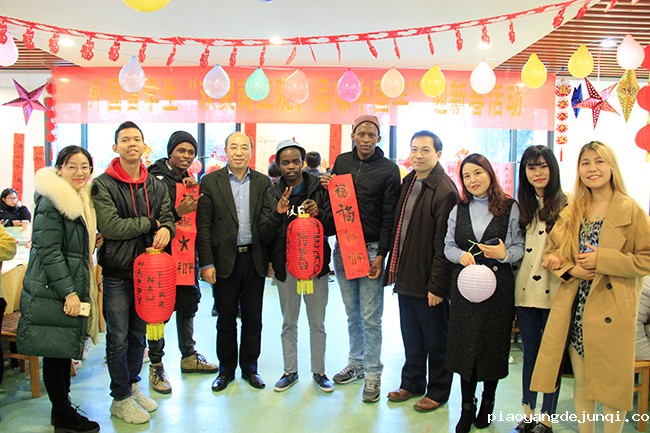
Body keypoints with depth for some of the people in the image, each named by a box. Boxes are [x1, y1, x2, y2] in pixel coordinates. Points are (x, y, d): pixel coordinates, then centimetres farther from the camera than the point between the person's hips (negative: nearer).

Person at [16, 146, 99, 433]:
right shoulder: (51, 202, -15)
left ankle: (63, 407, 28)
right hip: (51, 290, -9)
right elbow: (48, 251, -19)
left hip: (71, 287, 9)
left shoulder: (81, 200, 13)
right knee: (54, 352, 2)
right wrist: (69, 293, -20)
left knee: (65, 350, 16)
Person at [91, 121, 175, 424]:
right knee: (118, 339, 5)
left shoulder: (156, 186, 8)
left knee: (138, 335, 17)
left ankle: (132, 385, 35)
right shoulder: (103, 185, -9)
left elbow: (167, 216, 6)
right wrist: (149, 223, -12)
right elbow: (110, 226, -20)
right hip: (117, 274, -5)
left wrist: (166, 229, -18)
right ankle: (120, 399, 21)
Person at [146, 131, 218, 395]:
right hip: (163, 254, -7)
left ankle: (189, 357, 32)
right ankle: (156, 365, 17)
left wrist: (196, 191, -6)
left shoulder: (191, 180, 12)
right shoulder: (157, 179, -10)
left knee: (188, 305, 16)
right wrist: (177, 213, -27)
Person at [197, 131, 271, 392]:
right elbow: (203, 226, -4)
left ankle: (249, 367, 27)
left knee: (253, 318, 11)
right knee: (225, 319, 10)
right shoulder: (211, 182, -1)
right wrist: (206, 263, -9)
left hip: (255, 259, 2)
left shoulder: (263, 182, 4)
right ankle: (226, 369, 27)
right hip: (225, 260, -1)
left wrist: (272, 258, 1)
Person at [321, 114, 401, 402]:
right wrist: (327, 188, -4)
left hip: (371, 249, -4)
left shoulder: (388, 169, -4)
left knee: (370, 317, -1)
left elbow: (389, 216, -6)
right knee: (352, 313, 15)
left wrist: (381, 254, -12)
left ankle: (372, 374, 12)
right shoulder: (341, 162, 9)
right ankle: (356, 363, 30)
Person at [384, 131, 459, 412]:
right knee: (411, 337, 20)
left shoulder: (445, 191, -16)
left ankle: (438, 391, 28)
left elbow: (443, 244, -19)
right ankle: (412, 383, 36)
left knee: (435, 340, 11)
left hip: (428, 282, -7)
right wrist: (396, 269, 13)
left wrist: (436, 285, -18)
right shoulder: (407, 183, 9)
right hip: (405, 277, 7)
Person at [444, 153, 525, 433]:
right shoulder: (458, 210, 9)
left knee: (494, 344, 7)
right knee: (465, 344, 5)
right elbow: (448, 246, 9)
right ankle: (467, 407, 21)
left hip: (498, 285, -2)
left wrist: (504, 254, -22)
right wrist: (462, 255, -11)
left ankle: (488, 402, 29)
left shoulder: (510, 208, -1)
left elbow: (520, 247, -2)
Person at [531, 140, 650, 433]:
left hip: (611, 310, -4)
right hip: (576, 310, 4)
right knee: (581, 381, 14)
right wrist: (571, 269, -8)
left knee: (611, 383, 6)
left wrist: (602, 260, -17)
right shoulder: (572, 211, 10)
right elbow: (552, 251, 11)